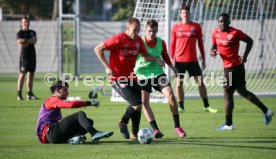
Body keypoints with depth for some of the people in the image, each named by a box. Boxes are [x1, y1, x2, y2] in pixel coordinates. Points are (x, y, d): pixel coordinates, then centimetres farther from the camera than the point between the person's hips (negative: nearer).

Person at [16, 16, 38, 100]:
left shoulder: (33, 32, 16)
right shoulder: (20, 33, -1)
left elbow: (34, 41, -3)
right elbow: (21, 45, -14)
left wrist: (25, 41, -13)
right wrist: (30, 41, -9)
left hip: (32, 55, 6)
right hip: (24, 56, -6)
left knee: (31, 74, 7)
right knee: (22, 75, -8)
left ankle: (30, 94, 11)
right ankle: (19, 94, -9)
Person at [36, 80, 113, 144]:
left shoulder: (55, 101, 31)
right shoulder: (52, 100, -1)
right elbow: (71, 104, -18)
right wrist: (89, 103, -13)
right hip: (50, 133, -10)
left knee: (89, 121, 6)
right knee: (80, 114, -18)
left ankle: (74, 138, -22)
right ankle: (94, 134, -40)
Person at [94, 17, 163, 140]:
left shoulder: (138, 40, 4)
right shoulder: (118, 39, -16)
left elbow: (145, 55, 19)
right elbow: (98, 49, -13)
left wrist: (156, 60, -1)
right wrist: (107, 67, -20)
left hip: (131, 77, 8)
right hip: (118, 78, -8)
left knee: (137, 105, 9)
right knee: (137, 105, -15)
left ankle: (134, 134, 23)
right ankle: (123, 123, 12)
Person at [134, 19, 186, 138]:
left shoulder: (161, 43, -1)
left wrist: (172, 67, 7)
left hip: (158, 74, 2)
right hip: (143, 76, -2)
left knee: (170, 95, -15)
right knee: (144, 101, -16)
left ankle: (177, 126, -4)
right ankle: (155, 129, -14)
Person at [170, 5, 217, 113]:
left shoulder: (196, 26, 3)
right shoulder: (176, 27, 4)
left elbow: (200, 43, 7)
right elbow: (172, 44, 8)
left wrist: (203, 58, 5)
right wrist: (171, 59, 5)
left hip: (192, 60, 0)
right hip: (179, 60, 0)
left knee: (200, 82, -1)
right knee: (179, 83, 0)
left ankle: (206, 106, 7)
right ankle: (181, 107, 9)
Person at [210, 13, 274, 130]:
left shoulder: (234, 33, -14)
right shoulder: (215, 33, 5)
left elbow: (249, 41, -5)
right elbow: (213, 46, 14)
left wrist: (245, 55, -16)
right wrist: (212, 52, -10)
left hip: (233, 67, -8)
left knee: (228, 94, -2)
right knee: (242, 91, 17)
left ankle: (228, 124, 7)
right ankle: (266, 111, 25)